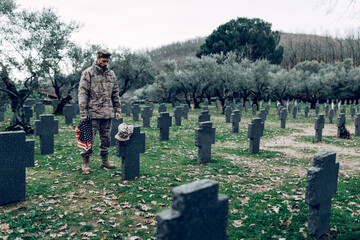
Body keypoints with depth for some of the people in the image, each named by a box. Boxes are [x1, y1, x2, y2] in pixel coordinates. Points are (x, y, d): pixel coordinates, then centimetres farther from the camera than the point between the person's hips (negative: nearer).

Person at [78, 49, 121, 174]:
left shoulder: (111, 74, 12)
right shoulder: (88, 73, -3)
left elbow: (115, 94, 18)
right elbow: (82, 94, -7)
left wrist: (117, 110, 11)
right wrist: (83, 113, -13)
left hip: (107, 113, 5)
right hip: (92, 113, -5)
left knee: (106, 138, 12)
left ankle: (105, 161, 24)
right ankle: (85, 163, 10)